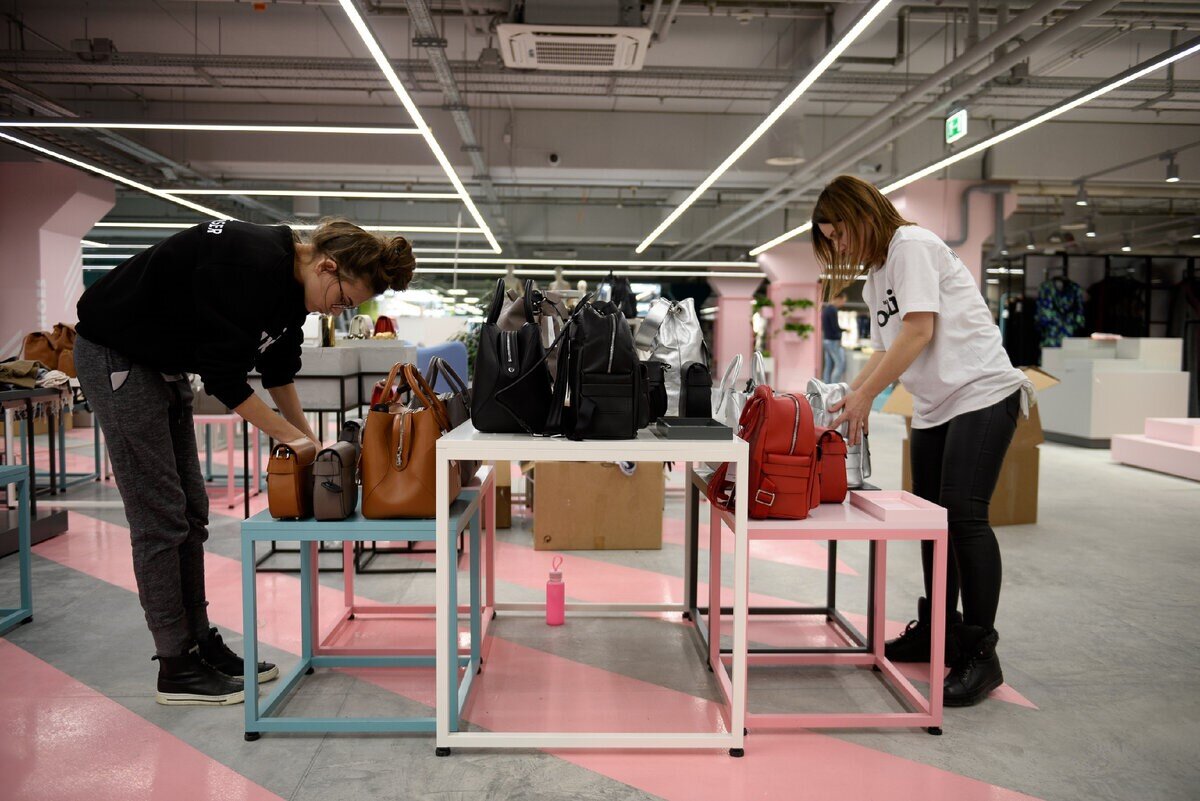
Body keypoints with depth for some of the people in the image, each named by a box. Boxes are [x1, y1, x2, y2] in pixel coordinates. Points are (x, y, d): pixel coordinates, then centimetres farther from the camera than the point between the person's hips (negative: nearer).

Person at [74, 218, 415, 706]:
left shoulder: (293, 282, -2)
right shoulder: (251, 265, -30)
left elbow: (278, 367, 10)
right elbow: (223, 375, -27)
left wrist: (308, 438, 8)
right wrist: (287, 433, -18)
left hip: (165, 363, 9)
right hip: (115, 354, -9)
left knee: (191, 512, 9)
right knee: (160, 515, -7)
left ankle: (200, 643, 19)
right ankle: (176, 668, 4)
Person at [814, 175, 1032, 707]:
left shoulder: (911, 245, -9)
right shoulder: (876, 278, 17)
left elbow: (920, 330, -19)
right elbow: (888, 351, 16)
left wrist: (864, 396, -17)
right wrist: (850, 396, 3)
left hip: (982, 393, -9)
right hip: (934, 406, 9)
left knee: (964, 514, -15)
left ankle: (980, 655, -7)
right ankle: (937, 632, 23)